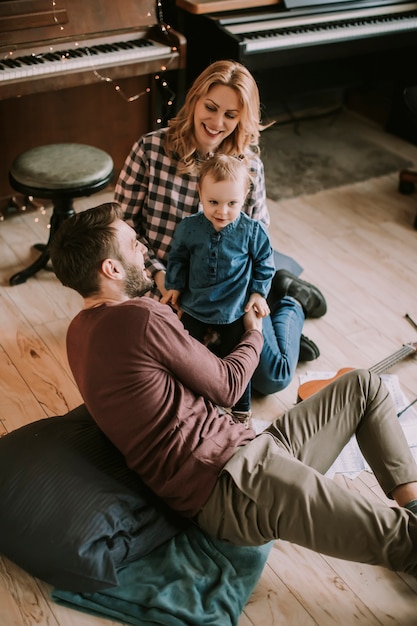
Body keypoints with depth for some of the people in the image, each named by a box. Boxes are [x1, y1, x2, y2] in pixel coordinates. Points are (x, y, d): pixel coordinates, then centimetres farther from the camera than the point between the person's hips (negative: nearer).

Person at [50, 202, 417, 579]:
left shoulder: (81, 331, 14)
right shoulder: (140, 318, -18)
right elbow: (227, 386, -6)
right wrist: (255, 332, 13)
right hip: (227, 481, -11)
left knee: (363, 386, 12)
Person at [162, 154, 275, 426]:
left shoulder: (253, 231, -16)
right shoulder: (188, 228, -13)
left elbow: (264, 264, -1)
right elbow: (177, 258, 4)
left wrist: (258, 292, -5)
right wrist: (174, 287, 1)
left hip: (235, 312, -2)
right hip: (195, 309, 2)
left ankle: (242, 410, 35)